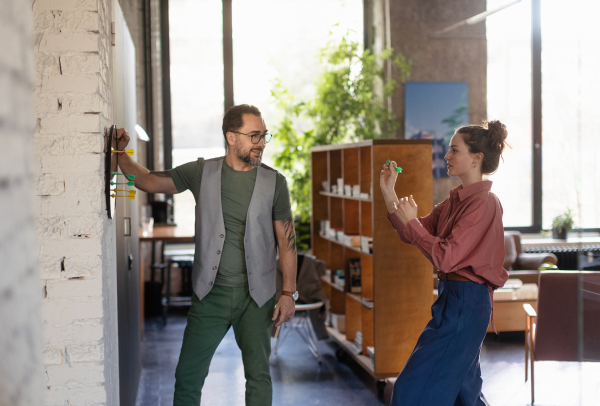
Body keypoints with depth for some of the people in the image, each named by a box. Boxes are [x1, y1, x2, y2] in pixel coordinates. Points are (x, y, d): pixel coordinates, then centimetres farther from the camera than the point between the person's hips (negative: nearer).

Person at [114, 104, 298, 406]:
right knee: (187, 375, 4)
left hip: (256, 296, -1)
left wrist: (289, 293, -4)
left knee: (258, 374, 6)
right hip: (210, 293, 1)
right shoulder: (202, 172, 2)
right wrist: (120, 155, -8)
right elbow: (149, 182, 6)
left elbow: (286, 240, 0)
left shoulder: (274, 182, -1)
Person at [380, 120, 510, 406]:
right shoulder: (456, 200, 11)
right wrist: (389, 193, 5)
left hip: (464, 303, -10)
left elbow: (445, 258, -24)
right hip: (452, 296, 10)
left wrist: (410, 221, -15)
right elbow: (411, 235, 14)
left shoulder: (483, 203, -18)